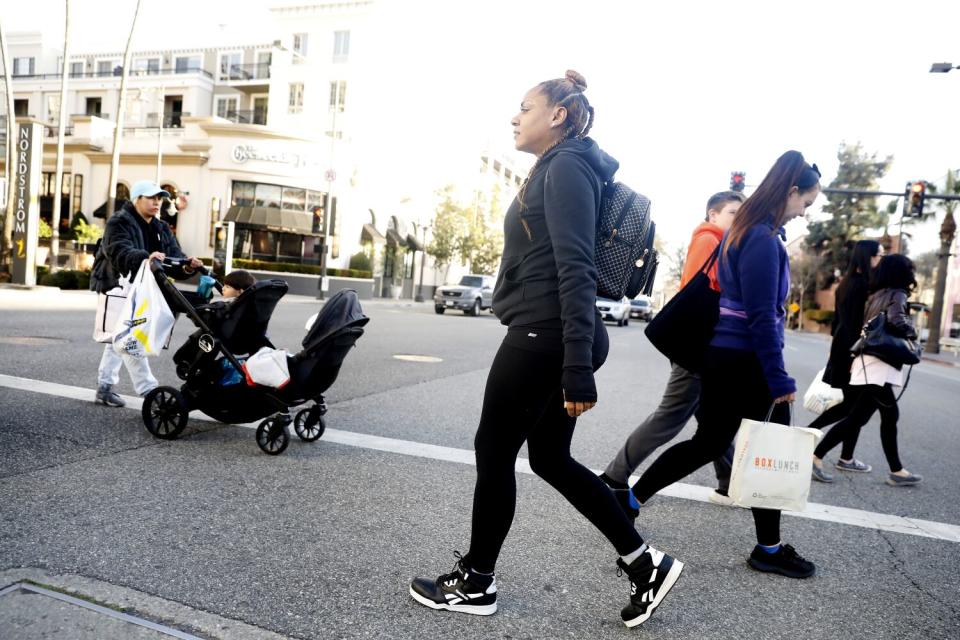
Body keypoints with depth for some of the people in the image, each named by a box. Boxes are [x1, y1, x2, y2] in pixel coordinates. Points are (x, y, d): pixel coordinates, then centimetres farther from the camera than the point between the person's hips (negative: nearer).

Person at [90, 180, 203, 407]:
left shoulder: (161, 229, 9)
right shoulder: (119, 223, -13)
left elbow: (173, 255, -5)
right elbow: (120, 252, -32)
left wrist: (186, 266, -28)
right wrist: (146, 257, -51)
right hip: (117, 287, -8)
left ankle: (104, 388, 26)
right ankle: (149, 391, -15)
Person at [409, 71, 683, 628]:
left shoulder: (565, 167, -10)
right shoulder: (558, 168, 20)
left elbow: (575, 270, -20)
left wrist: (579, 368, -24)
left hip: (544, 336, -10)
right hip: (550, 339, 10)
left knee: (494, 452, 3)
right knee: (551, 458, 15)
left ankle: (475, 584, 22)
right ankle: (645, 563, 22)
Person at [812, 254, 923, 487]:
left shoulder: (876, 295, 15)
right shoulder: (897, 294, -7)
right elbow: (896, 320, -24)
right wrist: (912, 332, -6)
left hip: (868, 362, 9)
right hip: (879, 366, -9)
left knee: (890, 415, 16)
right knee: (857, 418, -7)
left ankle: (896, 471, 23)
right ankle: (815, 458, -10)